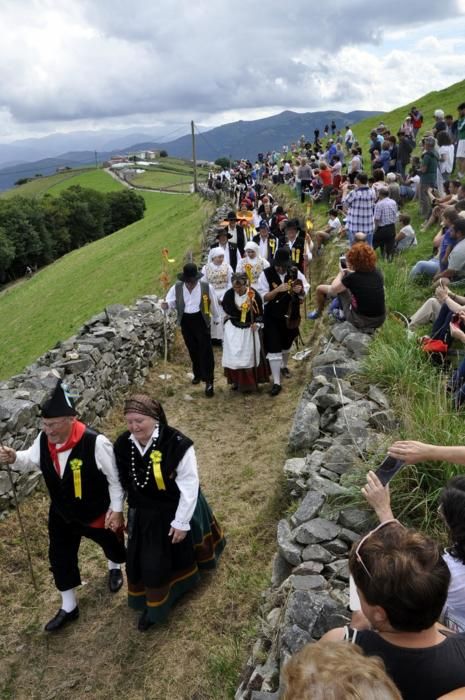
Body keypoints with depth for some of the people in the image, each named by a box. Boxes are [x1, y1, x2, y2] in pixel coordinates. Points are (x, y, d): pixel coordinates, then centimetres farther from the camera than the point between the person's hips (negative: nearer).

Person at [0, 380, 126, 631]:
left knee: (111, 543, 24)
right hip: (61, 513, 4)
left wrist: (116, 510, -16)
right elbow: (31, 460, 3)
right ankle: (68, 607, 40)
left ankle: (114, 568, 63)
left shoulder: (95, 443, -36)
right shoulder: (44, 439, -19)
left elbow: (115, 478, -23)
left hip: (97, 512, -4)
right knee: (60, 556, 15)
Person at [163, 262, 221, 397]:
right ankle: (197, 374, 37)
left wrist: (217, 319, 13)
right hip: (186, 322, 3)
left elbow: (214, 304, 3)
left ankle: (208, 381, -3)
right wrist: (166, 305, -25)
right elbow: (171, 301, 0)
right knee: (193, 350, 16)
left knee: (205, 351, -6)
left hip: (201, 321, -3)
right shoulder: (177, 288, -3)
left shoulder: (206, 287, -9)